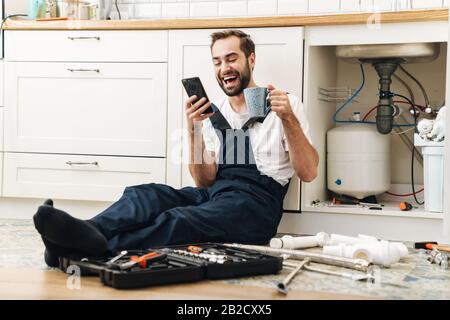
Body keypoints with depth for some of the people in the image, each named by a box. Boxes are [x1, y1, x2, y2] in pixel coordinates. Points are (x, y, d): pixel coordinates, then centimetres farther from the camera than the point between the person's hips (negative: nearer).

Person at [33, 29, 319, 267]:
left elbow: (308, 173, -2)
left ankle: (97, 247, -58)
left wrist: (289, 119, -15)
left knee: (181, 220, -35)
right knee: (145, 195, -24)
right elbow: (205, 181, 9)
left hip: (256, 199, -5)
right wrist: (194, 131, -6)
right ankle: (90, 233, -54)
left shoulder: (285, 104, 8)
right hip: (213, 193, 5)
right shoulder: (213, 113, 21)